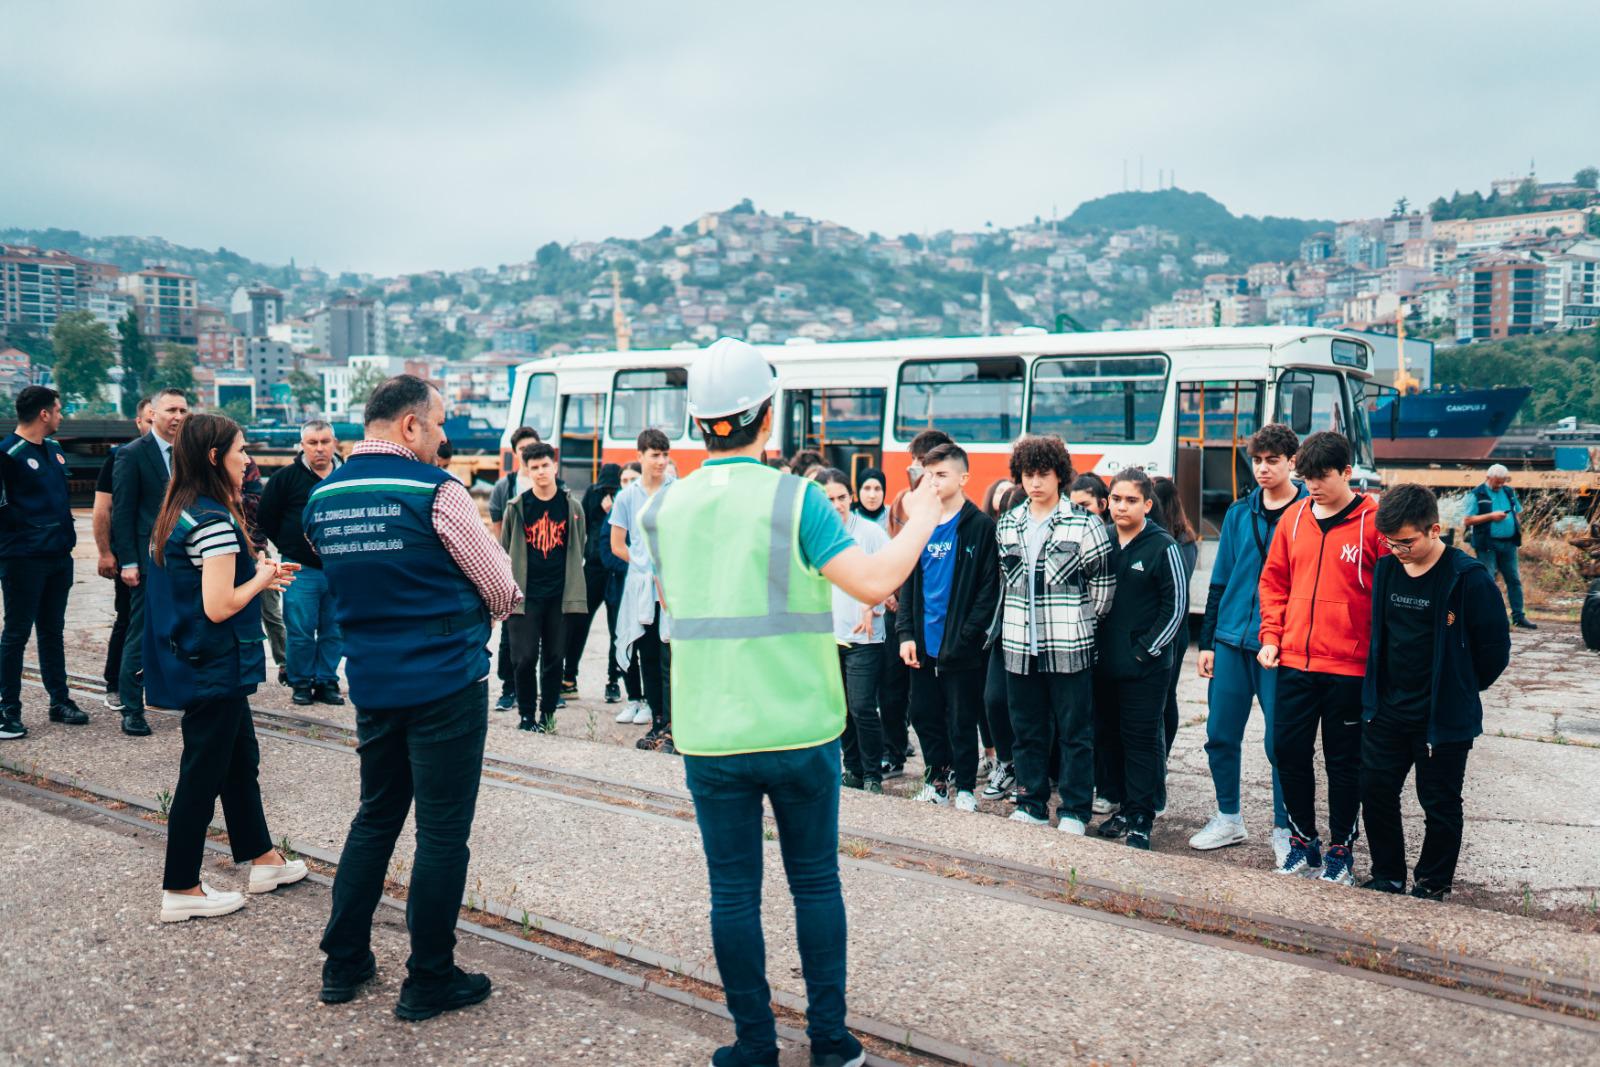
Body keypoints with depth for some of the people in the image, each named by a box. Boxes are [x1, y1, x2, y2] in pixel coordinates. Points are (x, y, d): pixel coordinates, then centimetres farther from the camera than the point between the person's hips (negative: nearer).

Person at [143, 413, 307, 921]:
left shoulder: (177, 512, 8)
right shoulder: (216, 520, -21)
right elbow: (219, 607, -24)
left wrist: (259, 573, 9)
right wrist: (262, 577, -8)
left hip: (194, 663, 10)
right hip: (216, 667, -10)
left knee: (241, 760, 19)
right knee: (203, 774, 2)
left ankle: (262, 858, 32)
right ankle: (180, 890, 13)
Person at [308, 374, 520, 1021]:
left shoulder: (322, 499, 6)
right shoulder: (435, 491, -14)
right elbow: (503, 589, -7)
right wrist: (482, 610, 14)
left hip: (372, 683, 7)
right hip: (447, 684, -7)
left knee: (375, 817, 20)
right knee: (442, 832, 3)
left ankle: (343, 963, 28)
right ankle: (429, 983, 12)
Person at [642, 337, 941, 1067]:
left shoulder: (665, 507, 2)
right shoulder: (794, 498, -10)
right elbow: (873, 584, -18)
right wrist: (920, 522, -1)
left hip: (709, 734, 2)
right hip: (799, 728, -2)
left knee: (733, 892, 10)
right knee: (816, 883, 13)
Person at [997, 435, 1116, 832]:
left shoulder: (1084, 524, -4)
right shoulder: (1006, 524, 10)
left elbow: (1104, 580, -2)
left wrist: (1084, 622, 1)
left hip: (1069, 647, -4)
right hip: (1018, 646, 4)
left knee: (1075, 732, 2)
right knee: (1027, 731, 12)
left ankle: (1074, 811, 10)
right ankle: (1031, 805, 22)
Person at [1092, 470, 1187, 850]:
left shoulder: (1163, 547, -7)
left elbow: (1177, 607, -8)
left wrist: (1146, 650, -11)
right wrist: (1092, 645, 7)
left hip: (1145, 667, -5)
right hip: (1103, 662, 5)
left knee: (1142, 740, -1)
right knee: (1107, 736, 11)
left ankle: (1141, 819, 6)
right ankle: (1120, 805, 25)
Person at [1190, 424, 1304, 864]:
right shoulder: (1239, 513, 10)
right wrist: (1206, 641, 9)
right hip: (1231, 641, 4)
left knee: (1280, 743, 1)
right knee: (1220, 734, 8)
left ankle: (1284, 831, 17)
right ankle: (1229, 819, 26)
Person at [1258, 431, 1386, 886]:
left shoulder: (1374, 522, -8)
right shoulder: (1294, 517, 6)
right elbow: (1274, 580, 13)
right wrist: (1271, 635, 4)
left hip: (1349, 666, -4)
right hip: (1294, 661, 4)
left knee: (1344, 762, 8)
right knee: (1288, 750, 8)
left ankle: (1341, 851, 22)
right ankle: (1302, 842, 25)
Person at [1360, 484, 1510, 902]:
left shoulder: (1468, 578, -16)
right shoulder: (1385, 569, 0)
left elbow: (1495, 648, -8)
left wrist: (1459, 689, 3)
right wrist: (1378, 689, 12)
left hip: (1442, 717, -5)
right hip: (1386, 708, 5)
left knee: (1439, 804, 9)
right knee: (1375, 792, 11)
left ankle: (1433, 883, 25)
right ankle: (1388, 876, 27)